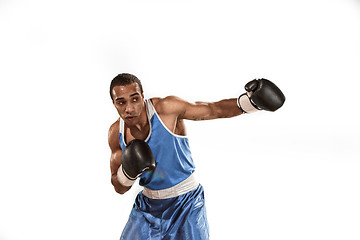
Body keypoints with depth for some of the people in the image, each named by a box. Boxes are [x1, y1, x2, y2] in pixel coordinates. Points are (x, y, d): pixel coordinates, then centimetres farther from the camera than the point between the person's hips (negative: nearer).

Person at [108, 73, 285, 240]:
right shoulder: (116, 133, -5)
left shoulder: (167, 108, -18)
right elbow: (119, 188, 3)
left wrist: (250, 101, -27)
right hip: (148, 206, 4)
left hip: (186, 204, -3)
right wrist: (127, 171, -19)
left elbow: (214, 110, -12)